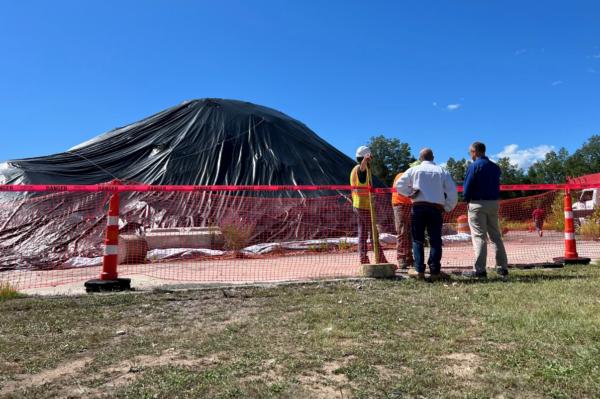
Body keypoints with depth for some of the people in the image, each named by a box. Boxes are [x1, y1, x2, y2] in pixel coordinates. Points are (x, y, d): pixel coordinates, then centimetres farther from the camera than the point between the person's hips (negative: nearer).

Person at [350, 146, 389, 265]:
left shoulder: (355, 169, 13)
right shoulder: (360, 169, -17)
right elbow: (362, 166, -42)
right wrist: (365, 160, -63)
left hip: (357, 205, 10)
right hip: (365, 206, -10)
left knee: (362, 234, 8)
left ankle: (364, 261, 9)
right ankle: (382, 262, 1)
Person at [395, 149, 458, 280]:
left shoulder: (414, 170, 8)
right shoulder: (441, 171, 10)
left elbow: (399, 185, 0)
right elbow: (453, 191, 7)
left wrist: (410, 193, 6)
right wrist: (447, 208, 13)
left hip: (418, 207, -1)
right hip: (436, 208, 1)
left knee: (418, 240, 5)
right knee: (435, 240, 4)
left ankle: (419, 271, 0)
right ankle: (435, 271, 1)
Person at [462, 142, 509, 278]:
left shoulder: (474, 166, -9)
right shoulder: (495, 167, 12)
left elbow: (467, 187, -11)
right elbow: (497, 186, 15)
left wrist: (467, 200, 4)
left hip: (478, 204, -7)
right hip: (494, 203, 7)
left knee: (479, 236, -7)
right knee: (495, 235, 12)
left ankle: (479, 270, -8)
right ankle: (502, 268, 15)